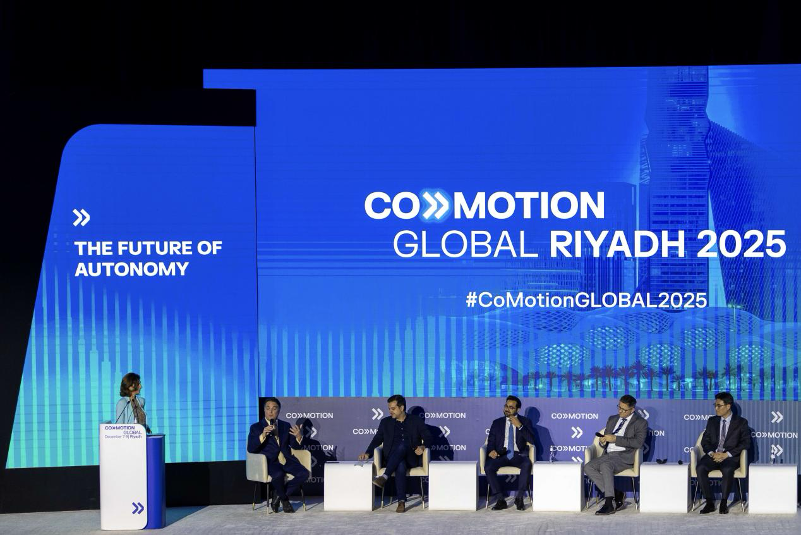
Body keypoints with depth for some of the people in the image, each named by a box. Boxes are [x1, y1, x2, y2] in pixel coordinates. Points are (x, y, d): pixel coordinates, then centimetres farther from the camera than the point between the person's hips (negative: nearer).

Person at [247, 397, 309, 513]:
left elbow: (296, 446, 16)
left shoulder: (285, 425, 19)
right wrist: (262, 435, -21)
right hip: (269, 462, -4)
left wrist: (299, 437, -8)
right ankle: (284, 499, -6)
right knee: (278, 475, -37)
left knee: (304, 474, -23)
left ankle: (279, 496, -4)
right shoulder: (256, 427, 7)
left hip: (286, 460, 4)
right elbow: (251, 449, -5)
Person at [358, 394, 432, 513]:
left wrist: (423, 446, -15)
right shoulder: (386, 422, 17)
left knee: (402, 445, -37)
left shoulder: (416, 420, 11)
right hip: (393, 458, 1)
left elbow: (428, 438, 7)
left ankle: (384, 477, -45)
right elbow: (377, 440, 15)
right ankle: (401, 502, -44)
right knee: (400, 466, -38)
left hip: (412, 458, -1)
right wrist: (368, 453, -3)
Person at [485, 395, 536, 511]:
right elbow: (491, 441, 14)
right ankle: (500, 499, -23)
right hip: (501, 455, 2)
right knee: (488, 467, -29)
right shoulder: (497, 423, 18)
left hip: (518, 455, -2)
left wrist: (519, 426, -10)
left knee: (527, 464, -36)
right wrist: (491, 450, -10)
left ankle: (519, 497, -24)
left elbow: (532, 440, -1)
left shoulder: (525, 422, 12)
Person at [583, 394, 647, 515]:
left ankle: (609, 504, -36)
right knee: (588, 467, -21)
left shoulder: (640, 422, 4)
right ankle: (616, 494, -19)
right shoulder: (612, 419, 23)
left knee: (605, 465, -36)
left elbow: (638, 442, -13)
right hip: (608, 455, 7)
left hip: (624, 456, -7)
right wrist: (603, 441, -1)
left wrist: (615, 439, -17)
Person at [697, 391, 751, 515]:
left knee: (727, 470, -38)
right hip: (713, 455, 3)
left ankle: (724, 503, -23)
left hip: (730, 457, -3)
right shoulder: (712, 421, 18)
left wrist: (726, 454, -16)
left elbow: (746, 443, -4)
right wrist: (712, 453, -10)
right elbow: (705, 441, 13)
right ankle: (709, 503, -22)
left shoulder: (741, 422, 6)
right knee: (700, 468, -29)